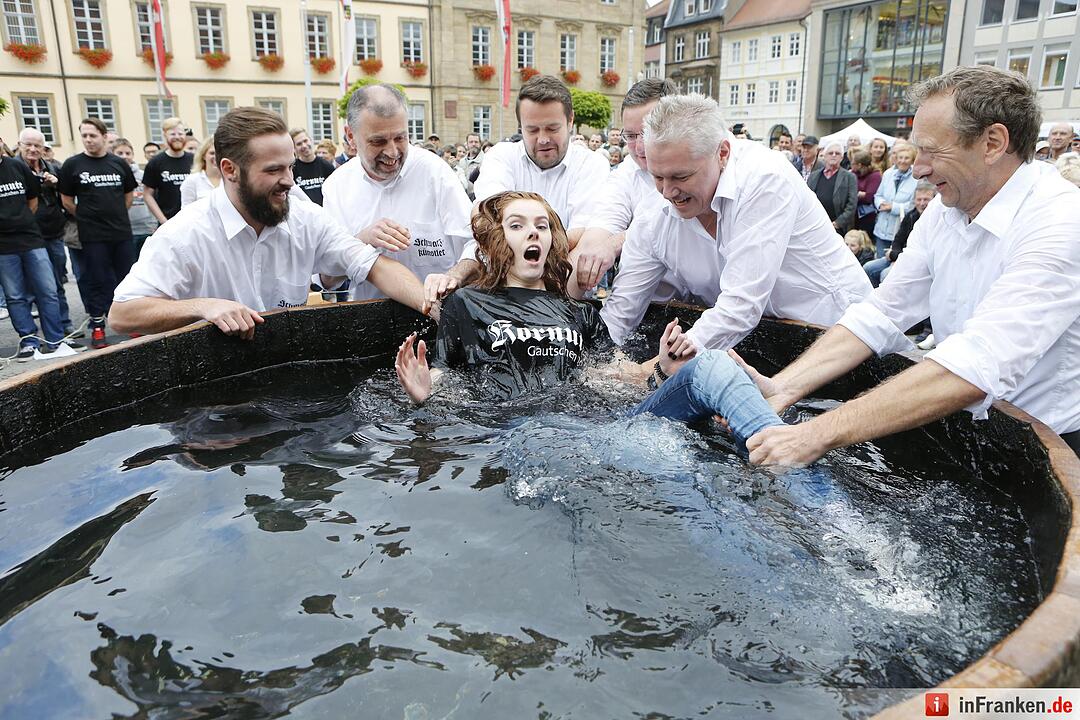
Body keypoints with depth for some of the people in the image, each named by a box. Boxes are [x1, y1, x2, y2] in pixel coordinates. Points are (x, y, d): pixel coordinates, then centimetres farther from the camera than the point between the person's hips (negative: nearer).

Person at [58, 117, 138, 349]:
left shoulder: (119, 163, 5)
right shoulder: (72, 164, -1)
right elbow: (67, 201, 4)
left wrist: (115, 215, 10)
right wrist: (87, 218, 5)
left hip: (122, 233, 2)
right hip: (92, 236, -2)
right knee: (97, 282, 3)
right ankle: (97, 328, 11)